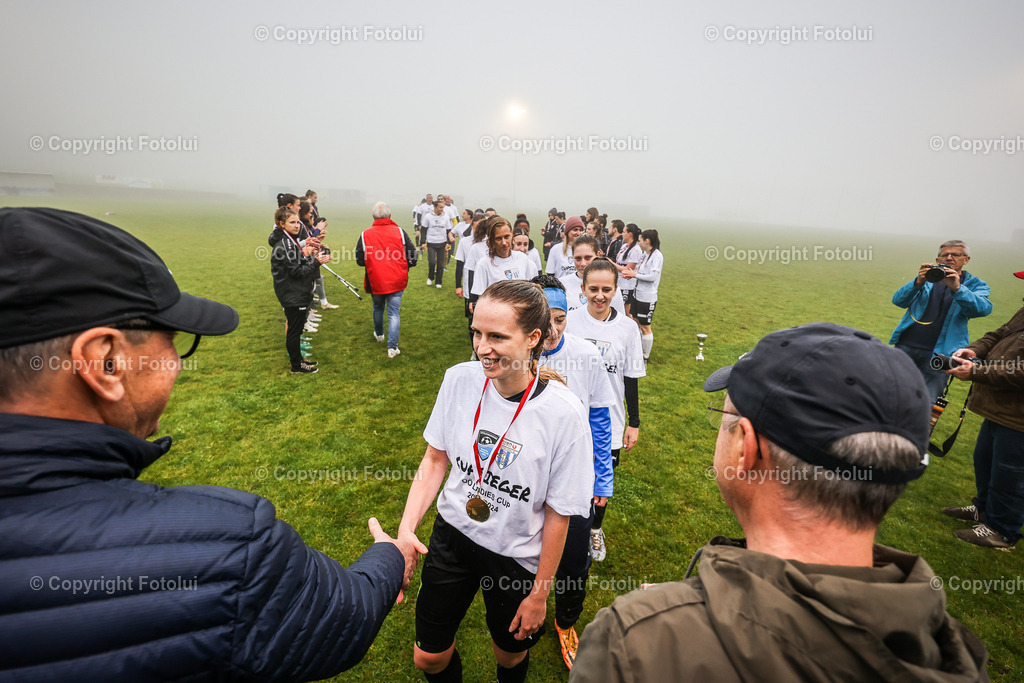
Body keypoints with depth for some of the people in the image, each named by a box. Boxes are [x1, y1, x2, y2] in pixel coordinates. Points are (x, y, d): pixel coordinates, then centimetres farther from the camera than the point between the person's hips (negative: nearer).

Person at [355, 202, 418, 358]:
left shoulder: (365, 234, -5)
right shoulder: (400, 232, -7)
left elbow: (360, 260, 1)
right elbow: (413, 257, -5)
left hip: (375, 281, 2)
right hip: (397, 281, -1)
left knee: (378, 308, 25)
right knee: (394, 313, 5)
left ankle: (379, 334, 47)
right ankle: (392, 347, 1)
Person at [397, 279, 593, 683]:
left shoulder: (563, 414, -26)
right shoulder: (460, 380, -16)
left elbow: (557, 513, -14)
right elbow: (436, 458, -2)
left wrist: (539, 594, -4)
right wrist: (406, 528, -12)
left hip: (516, 556, -2)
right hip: (452, 533, 3)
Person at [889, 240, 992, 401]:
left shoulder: (975, 284, 11)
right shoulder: (927, 277, 13)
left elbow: (983, 309, -11)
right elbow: (898, 300, -3)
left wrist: (957, 288, -26)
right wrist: (918, 282, -21)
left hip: (938, 353, -1)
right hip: (906, 346, 1)